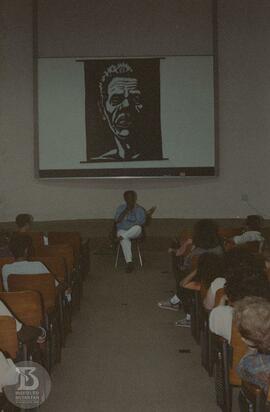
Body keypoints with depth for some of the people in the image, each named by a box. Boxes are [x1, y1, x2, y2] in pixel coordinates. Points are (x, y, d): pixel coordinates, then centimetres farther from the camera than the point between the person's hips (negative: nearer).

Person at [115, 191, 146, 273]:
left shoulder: (139, 209, 5)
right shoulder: (121, 208, 13)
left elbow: (141, 222, -9)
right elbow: (116, 220, 3)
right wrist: (125, 211, -6)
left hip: (134, 232, 0)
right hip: (122, 230, 0)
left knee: (138, 228, -38)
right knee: (125, 239, -37)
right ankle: (129, 262, -47)